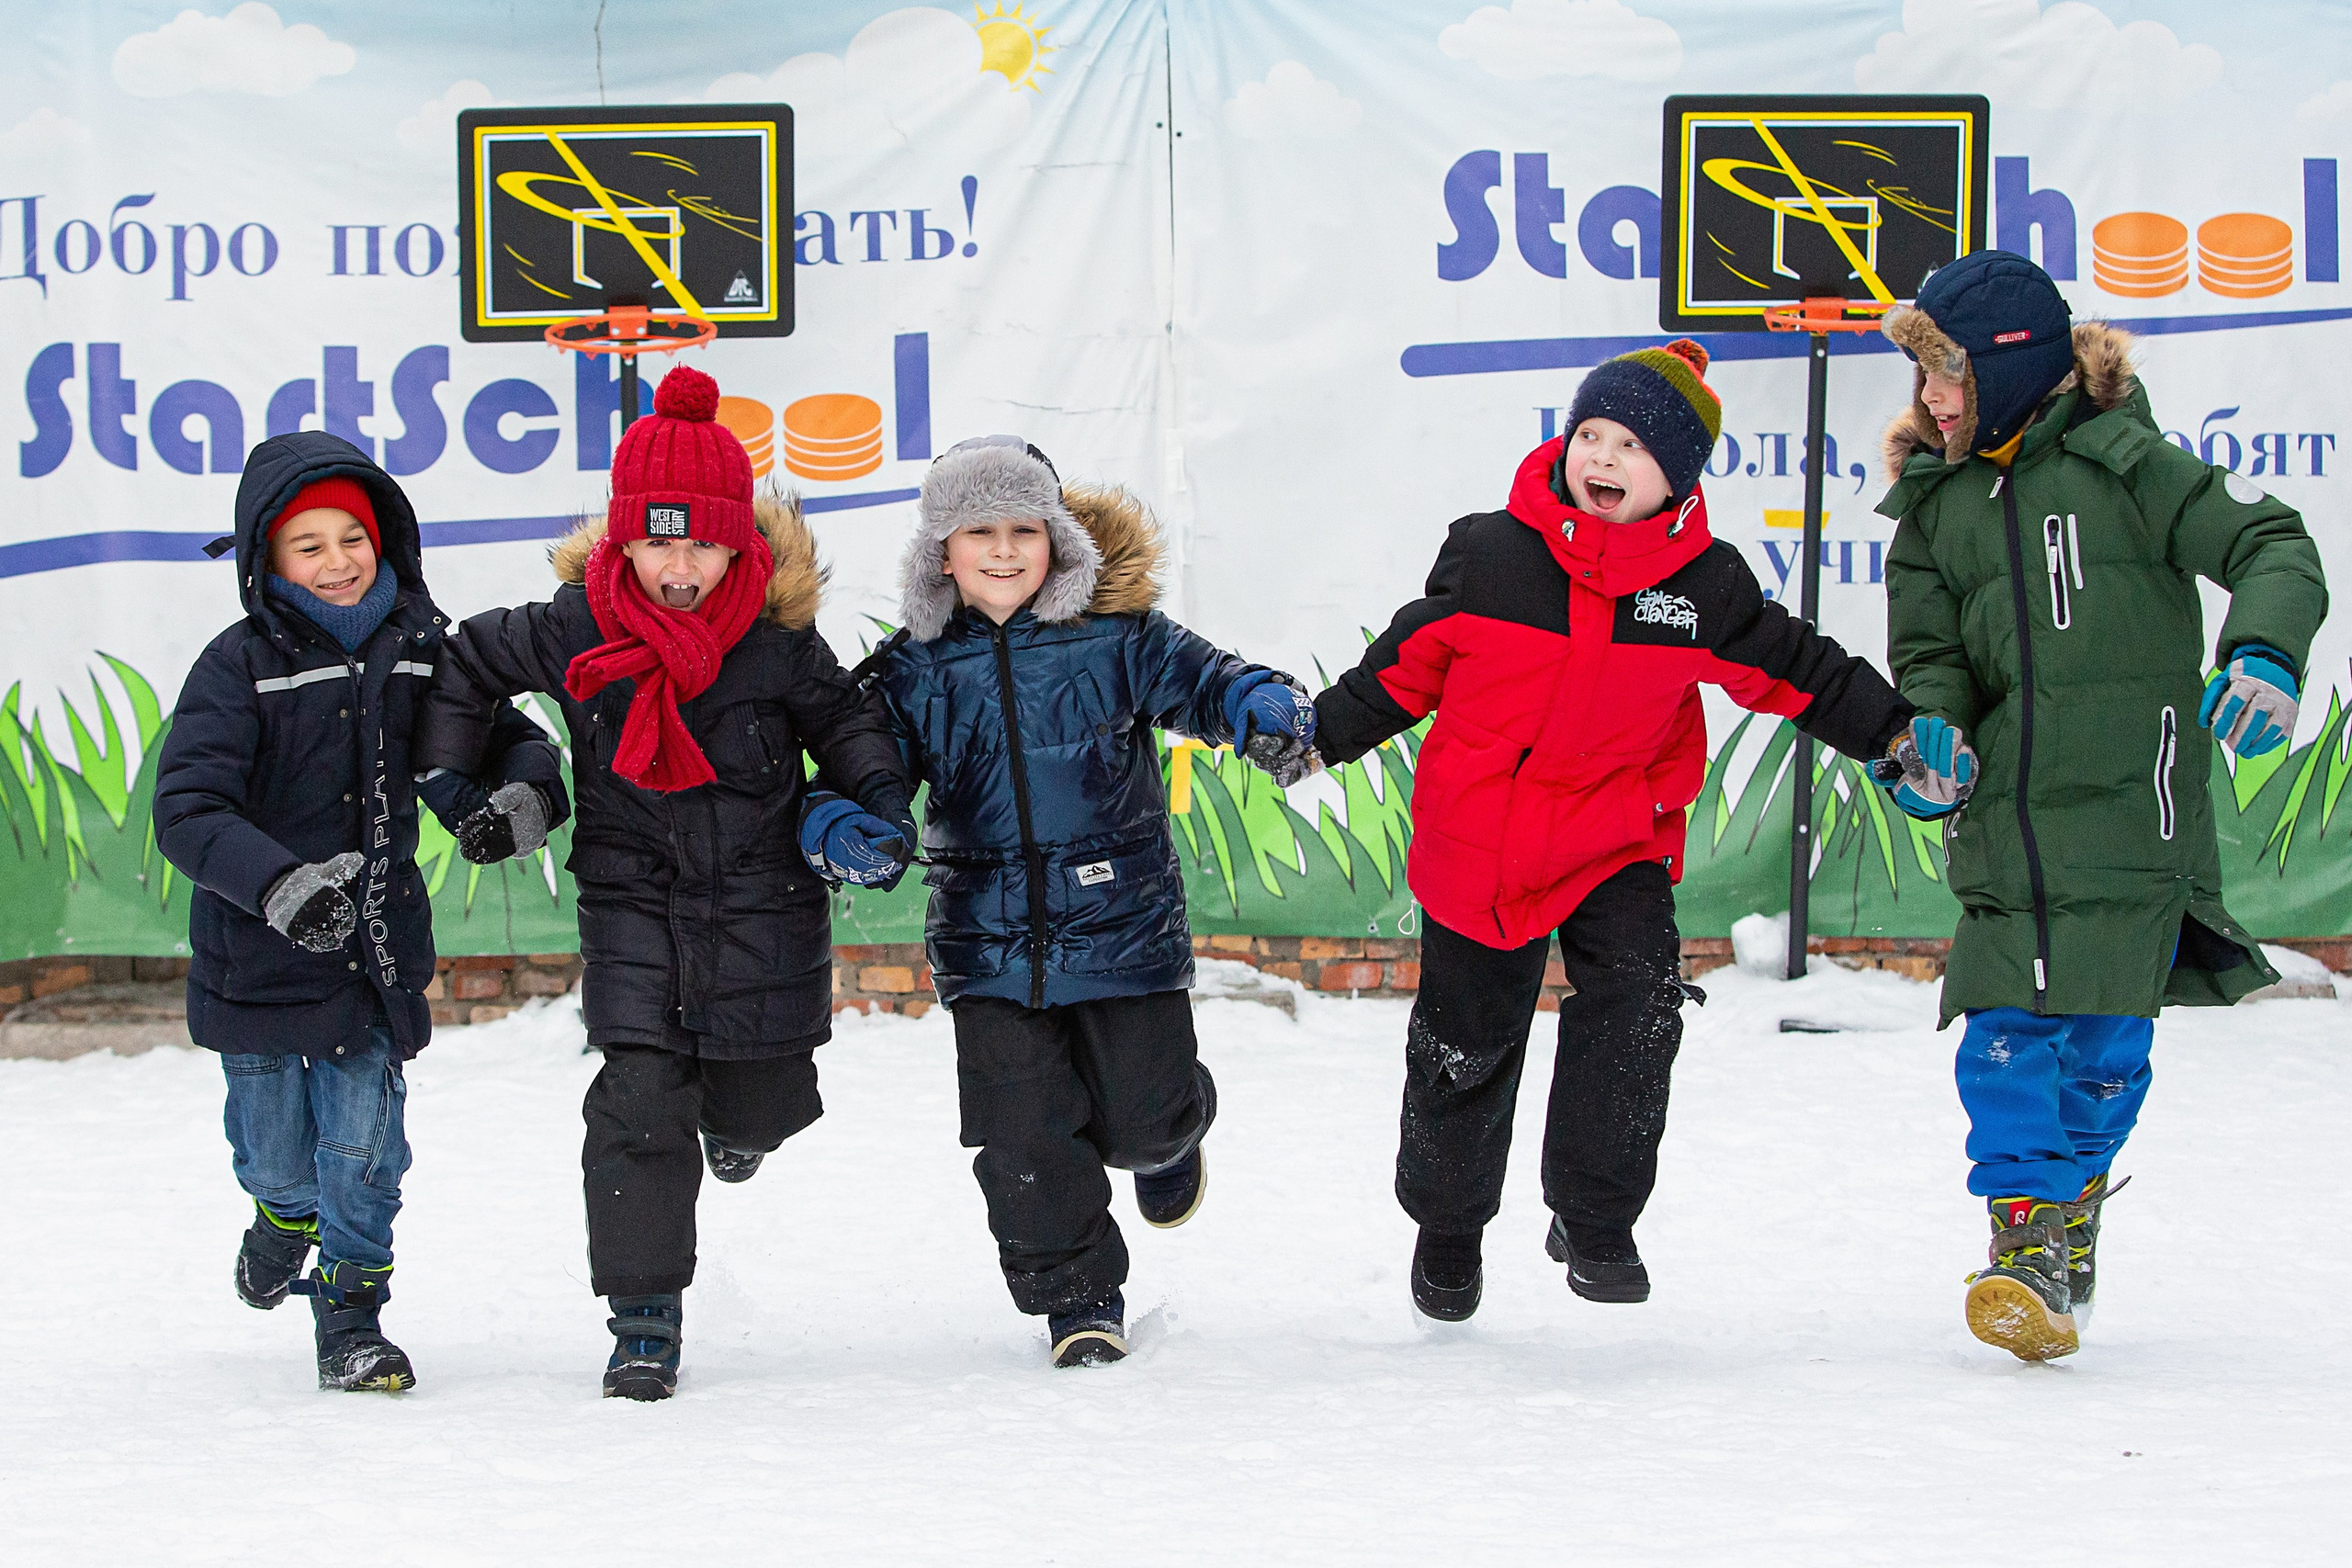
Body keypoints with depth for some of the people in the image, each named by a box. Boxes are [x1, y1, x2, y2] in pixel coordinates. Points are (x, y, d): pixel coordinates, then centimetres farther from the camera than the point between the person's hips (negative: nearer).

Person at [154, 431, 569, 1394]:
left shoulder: (421, 649, -1)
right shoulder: (241, 666, -13)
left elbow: (511, 739, 10)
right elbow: (186, 811, -20)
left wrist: (522, 798, -14)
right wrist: (279, 883, -36)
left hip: (378, 947, 2)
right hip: (257, 955, -2)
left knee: (364, 1151, -1)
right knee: (276, 1158, 13)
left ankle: (352, 1316, 18)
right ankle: (286, 1217, 48)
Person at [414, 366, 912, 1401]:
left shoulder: (777, 635, -10)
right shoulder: (573, 631, -10)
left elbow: (840, 716, 8)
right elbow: (466, 666, 8)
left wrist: (879, 796, -7)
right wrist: (454, 780, 5)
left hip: (764, 902, 1)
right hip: (632, 898, -1)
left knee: (761, 1104, 9)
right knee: (640, 1105, -12)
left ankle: (738, 1113, 50)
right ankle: (645, 1320, -5)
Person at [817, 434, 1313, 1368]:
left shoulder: (1113, 637, -4)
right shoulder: (917, 670, 1)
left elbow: (1197, 679, -6)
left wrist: (1263, 706, -30)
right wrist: (835, 824, -21)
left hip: (1120, 919, -1)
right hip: (988, 941, 1)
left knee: (1142, 1113, 7)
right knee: (1020, 1134, -3)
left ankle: (1165, 1142, 47)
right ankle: (1077, 1295, 15)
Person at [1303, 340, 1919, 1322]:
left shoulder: (1703, 586, -4)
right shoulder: (1489, 556, -6)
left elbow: (1792, 669, 5)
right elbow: (1410, 663, 5)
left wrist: (1892, 731, -2)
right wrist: (1324, 731, 3)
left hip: (1619, 842, 0)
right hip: (1478, 848, 0)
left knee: (1635, 1010, -21)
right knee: (1466, 1046, 11)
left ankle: (1596, 1222, -7)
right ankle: (1447, 1226, 34)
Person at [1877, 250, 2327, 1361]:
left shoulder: (2122, 464, -5)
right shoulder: (1937, 503, 11)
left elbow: (2272, 548, -7)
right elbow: (1929, 650, 13)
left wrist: (2264, 653, -24)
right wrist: (1932, 729, -8)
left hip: (2128, 812, -3)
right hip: (2002, 821, 3)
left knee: (2105, 1045, 3)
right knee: (2006, 1040, -8)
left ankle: (2072, 1207, 25)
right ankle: (2025, 1237, -1)